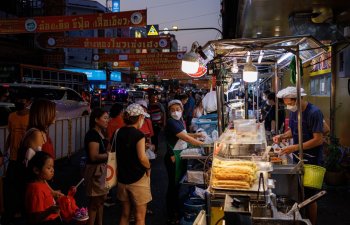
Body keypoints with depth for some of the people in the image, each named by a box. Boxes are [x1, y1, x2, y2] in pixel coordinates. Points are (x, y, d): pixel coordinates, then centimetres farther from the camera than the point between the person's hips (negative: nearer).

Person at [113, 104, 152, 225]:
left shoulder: (119, 132, 3)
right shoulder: (138, 134, -17)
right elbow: (142, 157, -27)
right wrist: (148, 168, -9)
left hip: (122, 178, 6)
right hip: (138, 179, -6)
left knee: (125, 214, 20)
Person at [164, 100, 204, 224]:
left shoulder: (180, 120, 6)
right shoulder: (171, 122, -21)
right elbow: (185, 138, -27)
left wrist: (195, 135, 3)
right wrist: (202, 144, -27)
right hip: (173, 157, -8)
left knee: (179, 182, 19)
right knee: (173, 184, 1)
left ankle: (177, 208, 36)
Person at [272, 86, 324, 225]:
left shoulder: (314, 113, -19)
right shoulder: (293, 111, 4)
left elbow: (318, 140, -21)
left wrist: (295, 148, -25)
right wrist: (282, 136, -3)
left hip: (311, 160, -7)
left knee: (309, 196, 4)